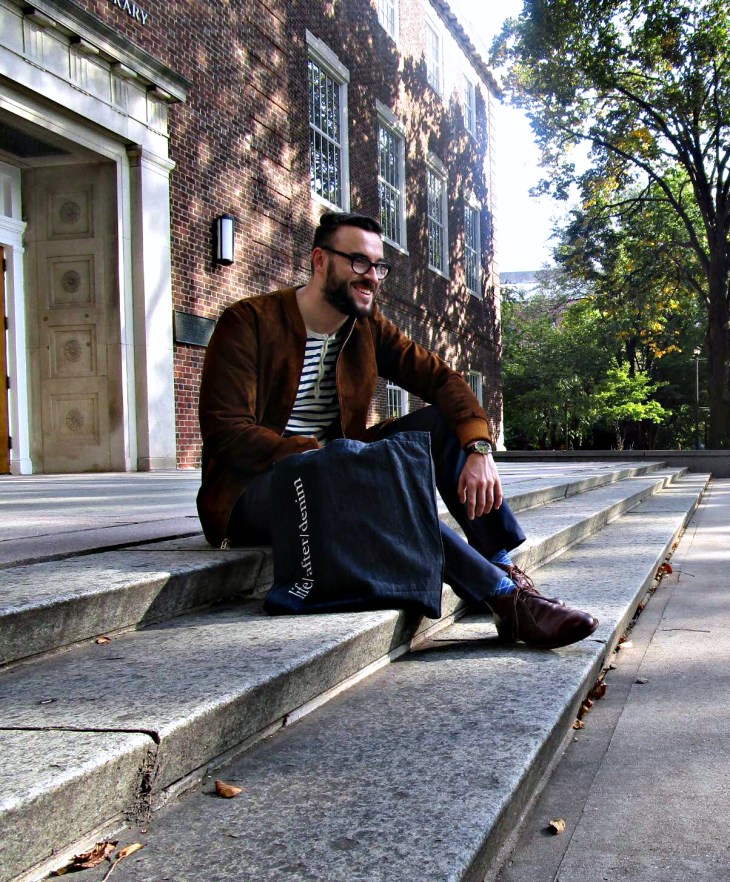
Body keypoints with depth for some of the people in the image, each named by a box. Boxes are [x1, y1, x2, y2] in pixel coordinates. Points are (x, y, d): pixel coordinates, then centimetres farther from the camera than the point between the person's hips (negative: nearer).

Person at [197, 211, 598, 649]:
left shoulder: (368, 326, 8)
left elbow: (441, 378, 0)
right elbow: (225, 432, -19)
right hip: (255, 490, -6)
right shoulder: (249, 322, -10)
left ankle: (503, 565, -17)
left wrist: (479, 448, -19)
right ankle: (505, 597, -33)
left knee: (441, 421, -11)